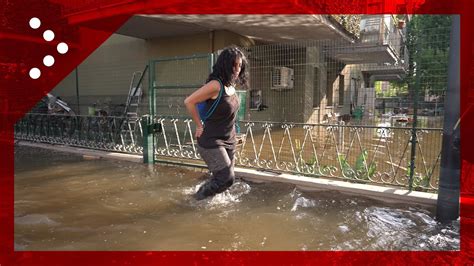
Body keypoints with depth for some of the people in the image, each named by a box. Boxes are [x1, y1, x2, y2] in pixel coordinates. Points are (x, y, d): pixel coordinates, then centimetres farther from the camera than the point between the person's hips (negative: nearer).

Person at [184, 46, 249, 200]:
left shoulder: (232, 85, 5)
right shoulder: (215, 85, -21)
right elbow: (189, 102, -18)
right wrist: (199, 126, -10)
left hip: (229, 141, 8)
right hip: (211, 142, -8)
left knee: (222, 178, 14)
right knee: (227, 178, -10)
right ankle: (198, 198, 15)